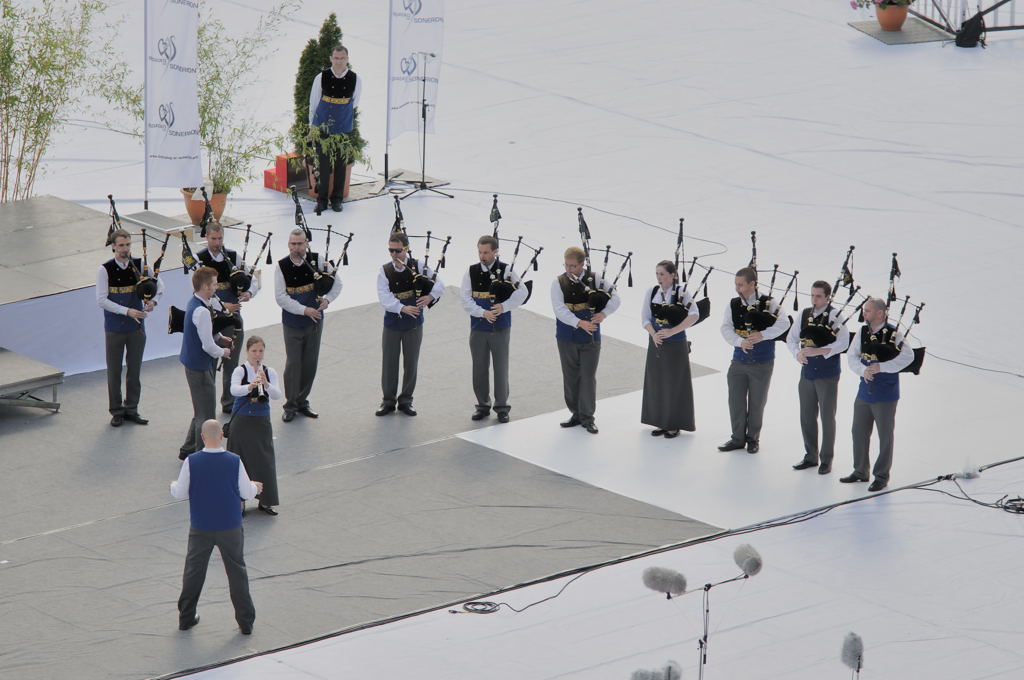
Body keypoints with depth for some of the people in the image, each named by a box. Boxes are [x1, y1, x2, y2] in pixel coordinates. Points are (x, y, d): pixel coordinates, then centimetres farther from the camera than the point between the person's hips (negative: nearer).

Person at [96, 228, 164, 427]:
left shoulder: (139, 265, -2)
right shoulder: (105, 270, -11)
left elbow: (159, 284, 8)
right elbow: (101, 300, -15)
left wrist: (153, 300, -12)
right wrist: (127, 311, -22)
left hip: (137, 328, 3)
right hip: (114, 328, -3)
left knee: (135, 369, 10)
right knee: (114, 371, 5)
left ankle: (131, 409, 21)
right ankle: (116, 411, 16)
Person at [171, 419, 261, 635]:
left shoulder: (191, 462, -13)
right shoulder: (234, 461, -13)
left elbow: (179, 493, -5)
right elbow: (247, 493, -5)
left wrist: (173, 485, 19)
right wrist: (256, 487, 18)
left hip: (200, 528, 0)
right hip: (230, 527, 0)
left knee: (194, 571, 16)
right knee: (237, 572, 11)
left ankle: (186, 617, 24)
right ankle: (245, 621, 13)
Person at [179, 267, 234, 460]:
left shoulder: (193, 303, 6)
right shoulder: (201, 311, -26)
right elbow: (208, 346, -25)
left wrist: (219, 338, 9)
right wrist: (222, 352, -6)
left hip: (192, 363, 11)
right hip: (200, 368, -11)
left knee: (201, 412, 22)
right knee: (206, 415, -1)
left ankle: (188, 449, 32)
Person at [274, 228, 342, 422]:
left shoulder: (317, 260, -4)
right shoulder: (282, 266, -8)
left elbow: (337, 282, 4)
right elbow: (280, 297, -11)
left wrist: (327, 299, -13)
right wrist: (304, 310, -18)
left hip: (315, 321, 2)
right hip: (292, 321, -2)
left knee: (310, 363, 9)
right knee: (293, 363, -2)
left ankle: (302, 402, 23)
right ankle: (290, 406, 9)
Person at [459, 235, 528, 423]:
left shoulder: (506, 270, -4)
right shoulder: (471, 272, 1)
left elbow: (522, 292, -11)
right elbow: (466, 301, -4)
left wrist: (504, 307, -22)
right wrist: (483, 313, -18)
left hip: (500, 328, -2)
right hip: (478, 328, 2)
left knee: (501, 368, 2)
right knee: (479, 368, 8)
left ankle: (502, 407, 10)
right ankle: (483, 405, 20)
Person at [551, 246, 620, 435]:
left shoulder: (595, 279, -2)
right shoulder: (558, 283, -5)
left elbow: (615, 297, -1)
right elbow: (559, 309, -17)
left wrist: (604, 313, -21)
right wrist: (580, 323, -29)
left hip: (590, 337, -1)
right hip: (567, 338, 1)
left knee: (588, 377, 1)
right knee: (570, 377, 10)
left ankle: (587, 417, 8)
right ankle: (576, 414, 22)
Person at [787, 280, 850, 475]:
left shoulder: (835, 316, -10)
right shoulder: (805, 314, 6)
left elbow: (843, 342, -21)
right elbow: (791, 337, 10)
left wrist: (817, 351, -29)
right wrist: (797, 353, -11)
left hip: (827, 375, -5)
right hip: (807, 372, 5)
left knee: (827, 418, 3)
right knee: (807, 417, 12)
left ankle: (826, 460, 13)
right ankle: (811, 457, 24)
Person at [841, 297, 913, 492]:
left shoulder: (893, 334, -12)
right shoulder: (862, 332, 4)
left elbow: (908, 357, -22)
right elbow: (852, 357, 1)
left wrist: (881, 367, -26)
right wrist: (863, 370, -20)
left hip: (885, 395, -6)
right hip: (864, 391, 6)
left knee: (885, 436, 3)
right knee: (859, 432, 13)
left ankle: (882, 476, 13)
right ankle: (860, 471, 28)